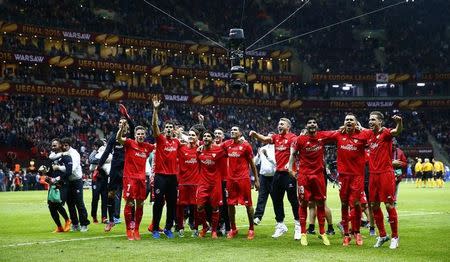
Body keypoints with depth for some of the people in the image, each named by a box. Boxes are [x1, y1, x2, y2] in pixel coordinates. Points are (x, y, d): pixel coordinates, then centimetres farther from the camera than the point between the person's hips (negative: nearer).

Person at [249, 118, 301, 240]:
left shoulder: (292, 138, -7)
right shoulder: (276, 137, 13)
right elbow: (265, 139, 1)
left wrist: (290, 163, -34)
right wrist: (255, 134, -18)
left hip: (289, 173, -7)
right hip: (278, 172, 7)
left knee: (293, 199, -2)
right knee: (277, 200, 12)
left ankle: (298, 226, 7)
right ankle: (280, 225, 24)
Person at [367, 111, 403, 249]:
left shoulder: (385, 133, -7)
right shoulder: (370, 135, 12)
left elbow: (397, 131, -28)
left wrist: (399, 122, -51)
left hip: (386, 173, -7)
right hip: (373, 174, 7)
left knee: (389, 205, -4)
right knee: (374, 205, 10)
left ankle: (395, 237, 6)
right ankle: (382, 235, 22)